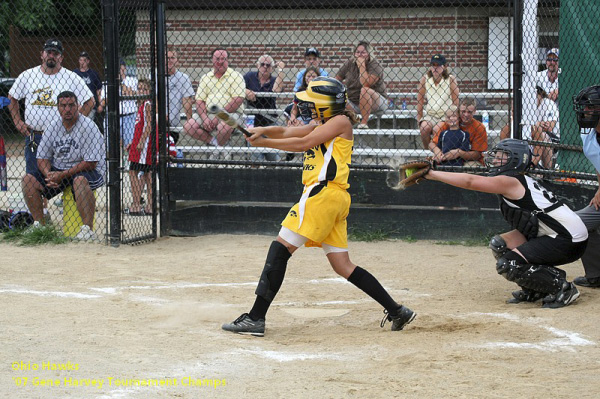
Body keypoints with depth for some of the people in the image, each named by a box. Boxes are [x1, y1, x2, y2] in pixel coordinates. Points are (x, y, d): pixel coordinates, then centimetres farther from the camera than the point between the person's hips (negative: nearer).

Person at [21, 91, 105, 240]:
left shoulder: (87, 126, -14)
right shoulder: (52, 128, 5)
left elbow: (91, 162, -19)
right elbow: (42, 157, 9)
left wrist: (62, 175, -23)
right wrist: (48, 175, -15)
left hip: (87, 171, -6)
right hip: (57, 170, 6)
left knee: (80, 180, -40)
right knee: (29, 179, -11)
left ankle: (88, 229, -40)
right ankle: (39, 224, -6)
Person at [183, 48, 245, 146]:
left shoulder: (236, 76, 1)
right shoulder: (205, 78, 16)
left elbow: (238, 100, -10)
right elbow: (199, 101, 10)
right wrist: (204, 118, -10)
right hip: (207, 113, 5)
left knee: (224, 127, -38)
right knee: (188, 127, -18)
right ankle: (215, 142, -13)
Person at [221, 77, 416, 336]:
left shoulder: (341, 121, -1)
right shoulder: (320, 125, 27)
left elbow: (303, 143, -9)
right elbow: (286, 132, 20)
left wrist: (263, 143, -6)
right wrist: (263, 131, 1)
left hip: (324, 193, -10)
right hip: (334, 199, 10)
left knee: (280, 249, -12)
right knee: (343, 267, 9)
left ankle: (256, 319, -17)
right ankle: (397, 312, 8)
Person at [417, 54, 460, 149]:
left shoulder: (451, 79, -4)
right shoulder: (425, 79, 0)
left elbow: (455, 101, -2)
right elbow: (420, 100, 3)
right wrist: (419, 119, -1)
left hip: (446, 116, -2)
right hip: (429, 115, 2)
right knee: (424, 128, -28)